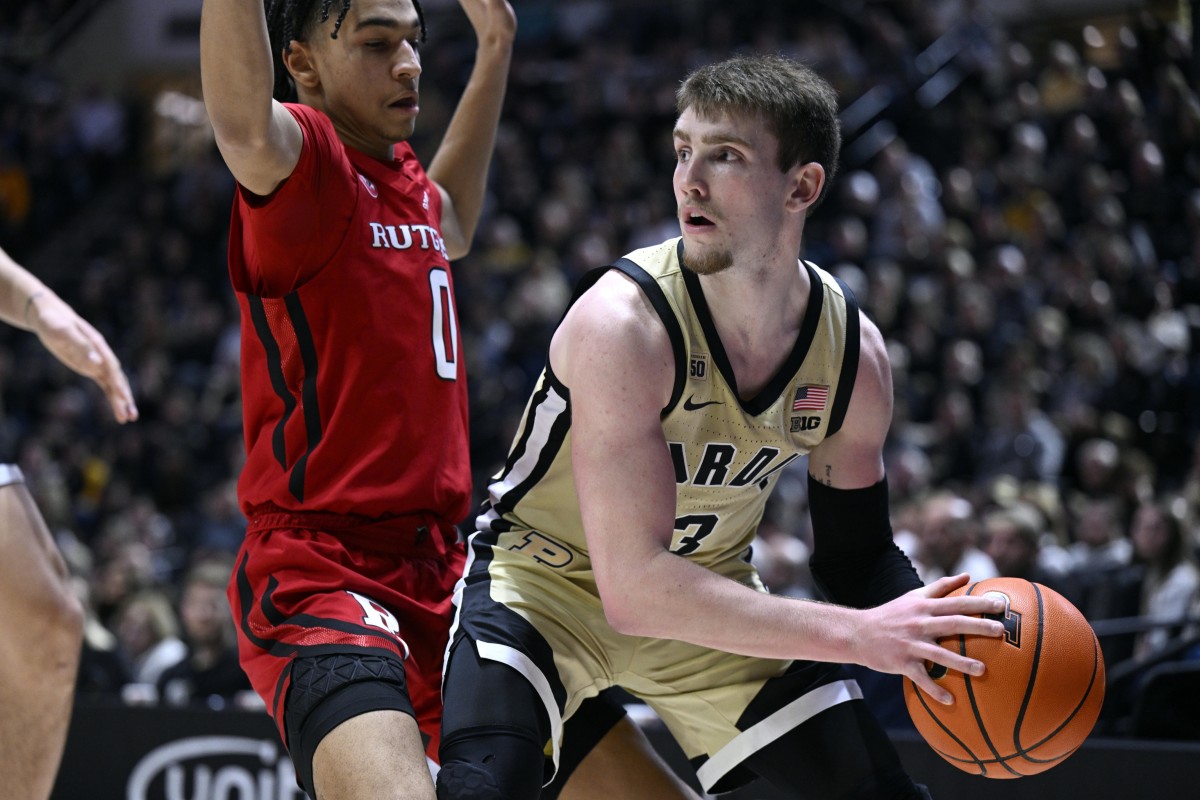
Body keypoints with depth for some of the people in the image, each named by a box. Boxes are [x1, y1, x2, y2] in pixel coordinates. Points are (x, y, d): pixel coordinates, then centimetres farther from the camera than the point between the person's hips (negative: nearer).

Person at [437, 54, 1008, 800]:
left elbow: (858, 556, 2)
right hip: (544, 581, -6)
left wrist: (927, 629, -21)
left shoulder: (856, 354, -13)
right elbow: (635, 586, -36)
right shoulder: (623, 323, -31)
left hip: (708, 593, 6)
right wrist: (856, 635, -39)